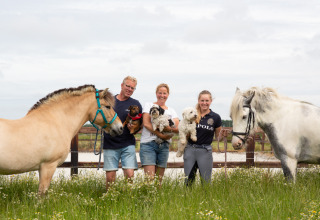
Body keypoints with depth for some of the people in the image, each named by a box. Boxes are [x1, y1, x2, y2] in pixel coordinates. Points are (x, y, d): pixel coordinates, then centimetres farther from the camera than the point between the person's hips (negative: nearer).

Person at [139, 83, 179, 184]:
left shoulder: (171, 111, 16)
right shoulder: (149, 105, 7)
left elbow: (178, 129, 3)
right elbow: (146, 123, -7)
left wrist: (170, 128, -20)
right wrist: (161, 135, -17)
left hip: (164, 145, 4)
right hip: (148, 143, -4)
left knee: (159, 179, 4)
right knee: (150, 178, -15)